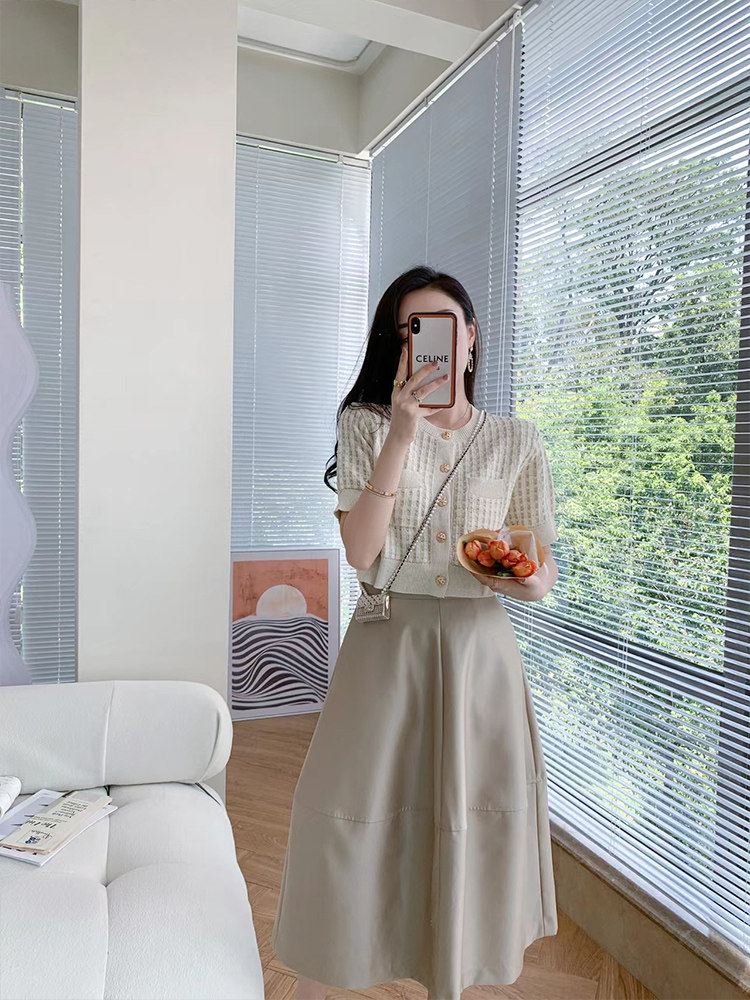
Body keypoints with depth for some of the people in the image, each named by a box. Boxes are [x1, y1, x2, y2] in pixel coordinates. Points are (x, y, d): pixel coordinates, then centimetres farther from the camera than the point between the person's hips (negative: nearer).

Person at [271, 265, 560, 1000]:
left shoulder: (517, 440, 4)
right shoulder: (366, 424, 0)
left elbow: (544, 564, 10)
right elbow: (361, 554, -12)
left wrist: (533, 583, -14)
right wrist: (402, 434, -19)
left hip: (478, 651, 2)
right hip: (387, 645, -1)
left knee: (469, 827, 12)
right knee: (353, 826, 6)